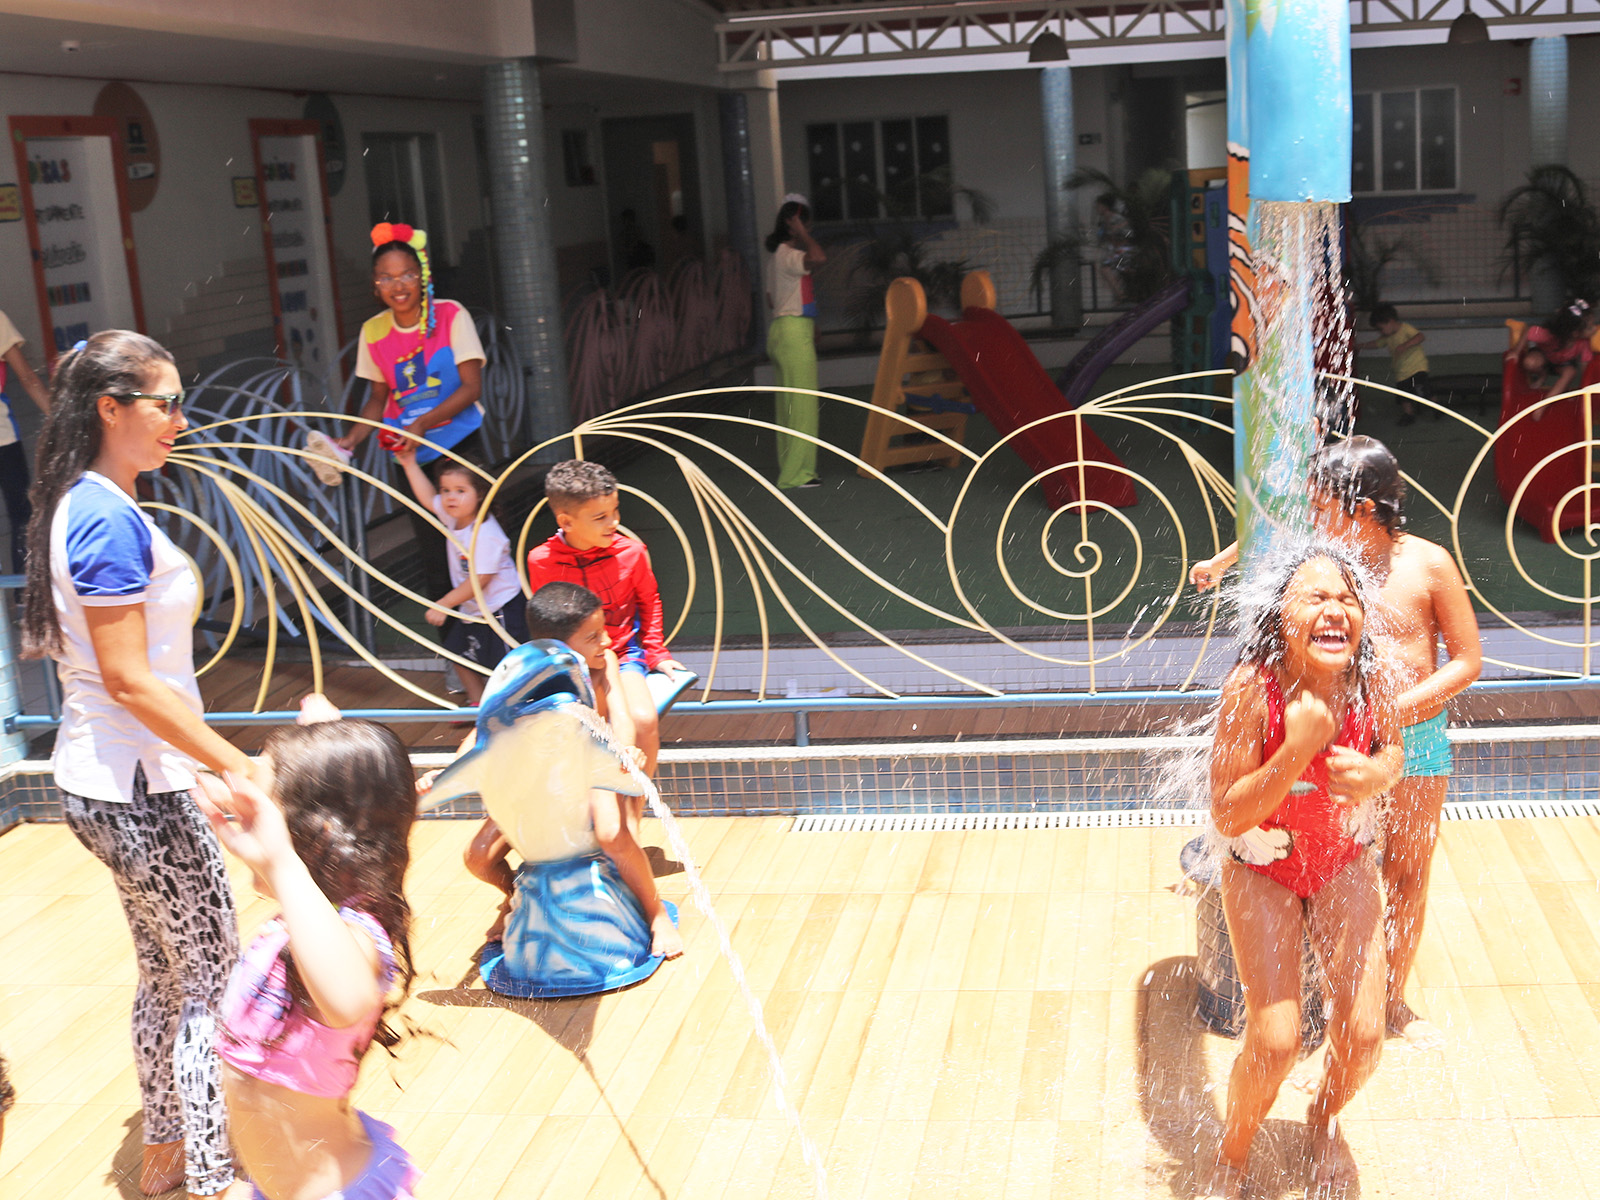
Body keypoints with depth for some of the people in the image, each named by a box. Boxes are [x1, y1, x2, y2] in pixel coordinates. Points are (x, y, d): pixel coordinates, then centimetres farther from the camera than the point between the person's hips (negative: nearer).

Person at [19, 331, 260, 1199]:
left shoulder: (83, 507, 10)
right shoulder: (110, 518, -20)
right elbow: (128, 680, -23)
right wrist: (238, 765, -22)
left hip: (106, 782, 10)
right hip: (135, 788, -10)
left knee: (164, 973, 20)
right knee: (211, 982, 1)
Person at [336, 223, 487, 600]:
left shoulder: (451, 316, -10)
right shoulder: (373, 332, -1)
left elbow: (471, 387, -13)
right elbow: (379, 399, 10)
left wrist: (423, 424, -25)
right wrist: (350, 439, -7)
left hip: (459, 443, -3)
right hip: (410, 453, 3)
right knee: (431, 547, 5)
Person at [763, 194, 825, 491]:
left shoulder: (779, 256, 16)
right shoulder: (788, 255, -15)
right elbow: (819, 257, -35)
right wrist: (801, 232, -20)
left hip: (781, 331, 10)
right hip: (795, 332, -10)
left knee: (788, 403, 13)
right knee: (802, 402, -7)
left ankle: (788, 468, 18)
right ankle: (797, 472, -5)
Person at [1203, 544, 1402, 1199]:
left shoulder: (1366, 681, -19)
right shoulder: (1251, 688, -30)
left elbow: (1392, 747, 3)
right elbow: (1228, 817, -26)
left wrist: (1376, 775, -22)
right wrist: (1297, 749, -39)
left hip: (1344, 862, 3)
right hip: (1262, 867, -3)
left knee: (1362, 1036, -1)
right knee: (1274, 1043, -10)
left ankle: (1325, 1121, 36)